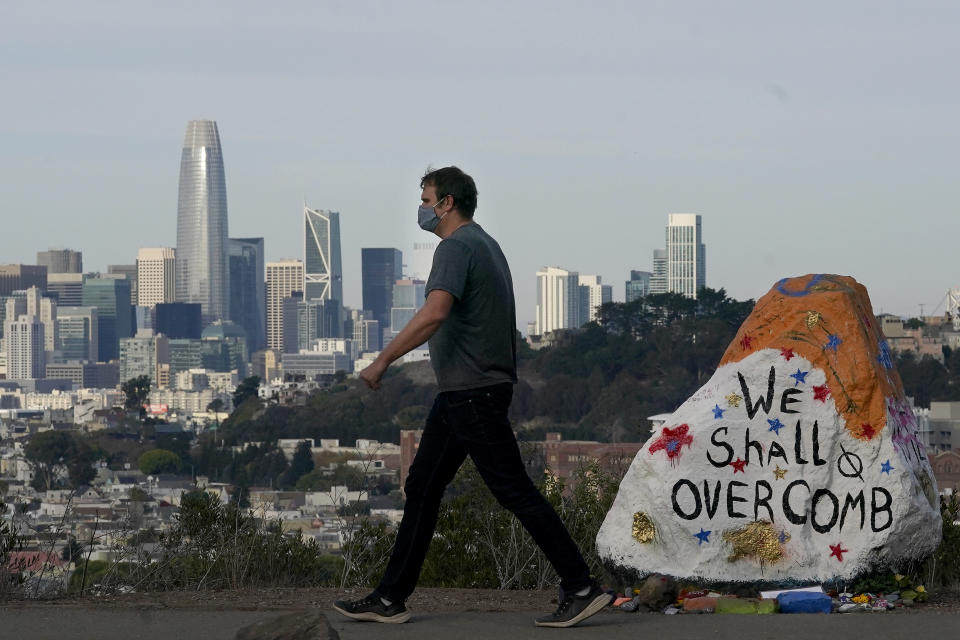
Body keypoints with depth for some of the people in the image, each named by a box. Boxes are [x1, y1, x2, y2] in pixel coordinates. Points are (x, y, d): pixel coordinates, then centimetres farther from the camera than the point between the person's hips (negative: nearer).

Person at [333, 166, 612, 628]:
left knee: (514, 491, -9)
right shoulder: (484, 244, 19)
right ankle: (389, 599, 12)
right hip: (459, 393, 11)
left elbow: (434, 314, -29)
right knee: (421, 489, 10)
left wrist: (383, 361, -26)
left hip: (472, 394, -11)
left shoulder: (457, 247, -14)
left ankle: (580, 587, -7)